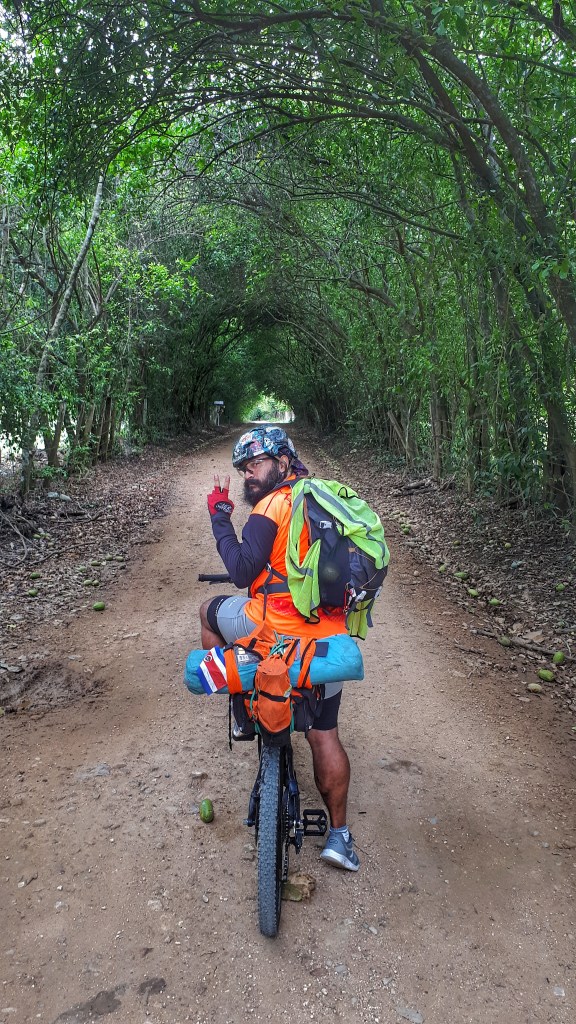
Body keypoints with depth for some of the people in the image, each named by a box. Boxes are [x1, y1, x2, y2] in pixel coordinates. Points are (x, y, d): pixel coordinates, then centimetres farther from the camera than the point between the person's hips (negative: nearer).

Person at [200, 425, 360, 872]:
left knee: (211, 611, 22)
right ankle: (340, 834, 26)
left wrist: (220, 516, -5)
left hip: (277, 630, -7)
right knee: (324, 734, 19)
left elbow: (242, 572, -14)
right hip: (330, 640, 7)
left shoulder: (273, 505, -10)